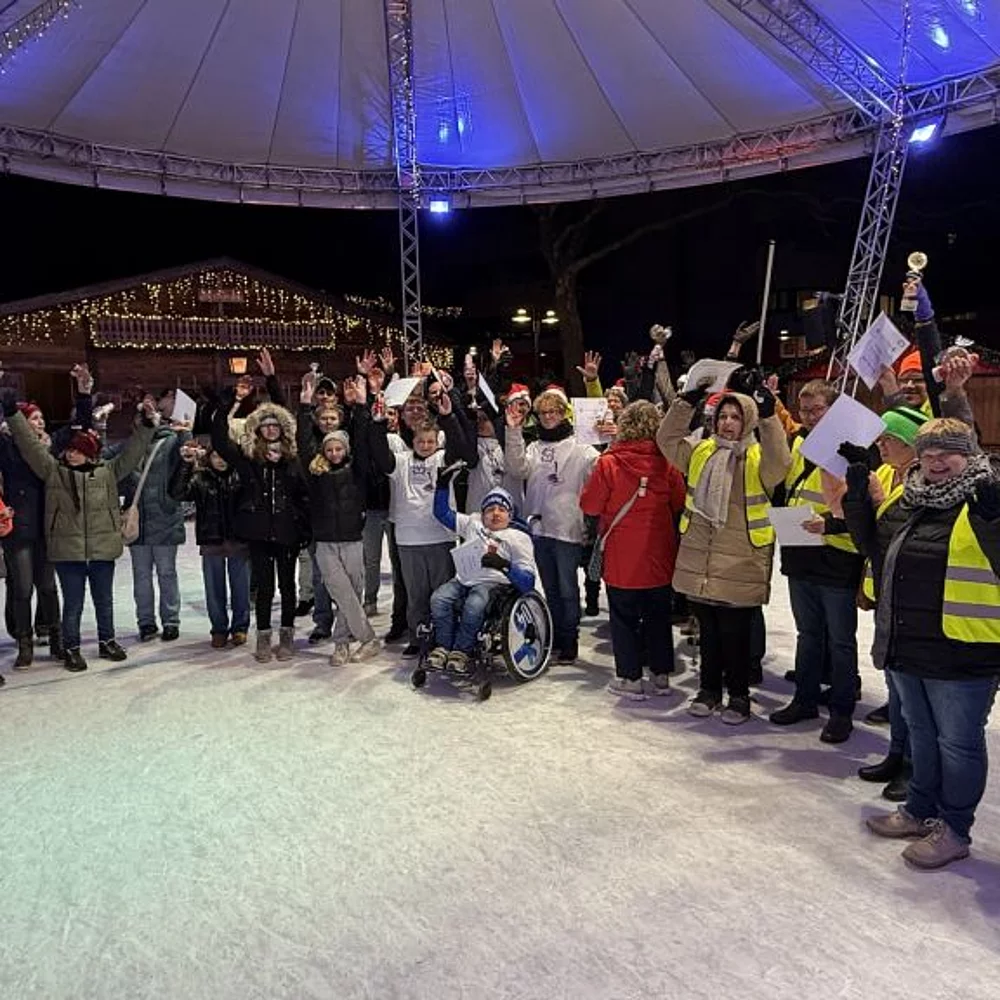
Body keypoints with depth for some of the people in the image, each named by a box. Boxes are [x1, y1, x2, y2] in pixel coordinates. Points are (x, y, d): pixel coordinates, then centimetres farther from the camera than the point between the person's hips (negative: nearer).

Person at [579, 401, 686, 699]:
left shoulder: (609, 463, -14)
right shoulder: (667, 463, -7)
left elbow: (589, 505, -8)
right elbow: (680, 505, 4)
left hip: (622, 557, -3)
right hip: (660, 557, 3)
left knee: (624, 618, 9)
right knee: (659, 617, 16)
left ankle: (630, 678, 14)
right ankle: (661, 675, 25)